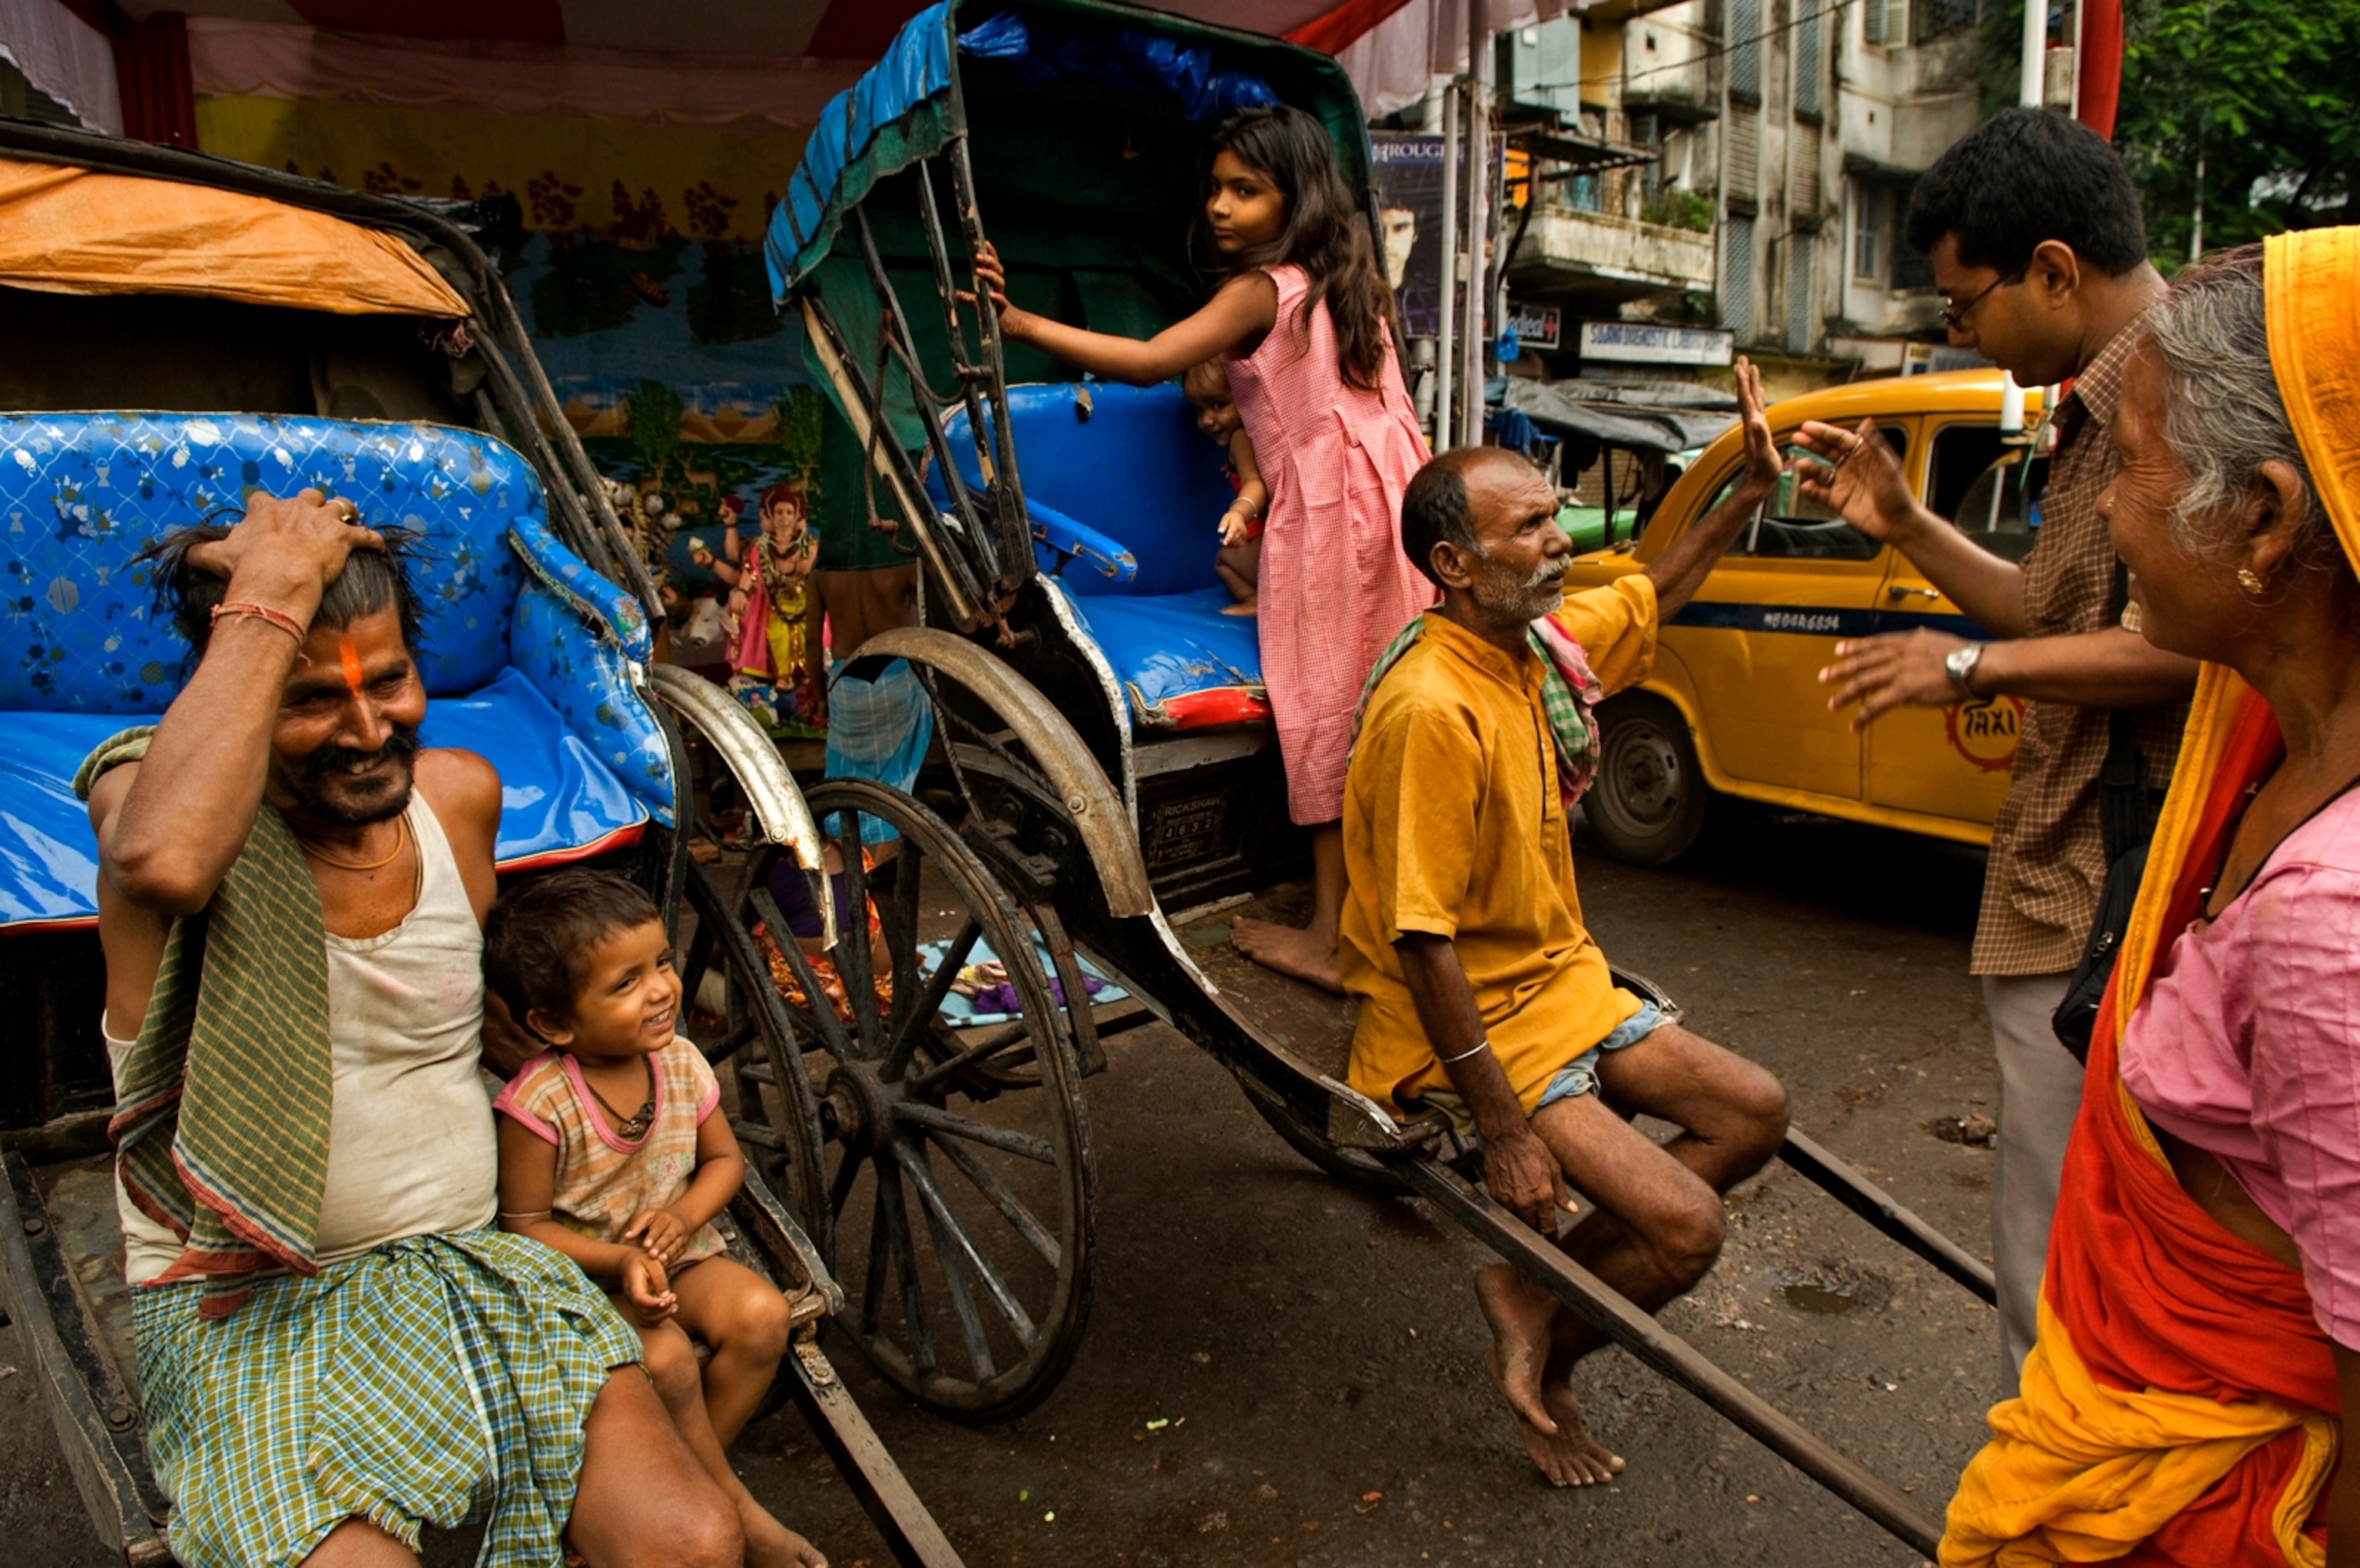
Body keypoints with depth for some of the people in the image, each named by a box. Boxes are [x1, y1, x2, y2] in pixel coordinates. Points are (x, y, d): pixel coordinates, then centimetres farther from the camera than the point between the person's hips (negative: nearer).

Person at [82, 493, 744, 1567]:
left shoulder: (459, 795, 2)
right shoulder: (145, 794, -12)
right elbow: (163, 863, -40)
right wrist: (273, 592, -31)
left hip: (461, 1265, 4)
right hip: (242, 1309, -3)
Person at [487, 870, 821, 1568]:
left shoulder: (681, 1063, -7)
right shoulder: (539, 1104, -23)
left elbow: (724, 1158, 7)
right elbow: (524, 1225, -15)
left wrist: (688, 1210, -14)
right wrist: (619, 1262, -27)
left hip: (676, 1249, 5)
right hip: (583, 1275, -5)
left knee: (761, 1314, -20)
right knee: (666, 1356, -29)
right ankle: (738, 1511, -7)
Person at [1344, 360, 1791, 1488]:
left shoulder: (1541, 643, -1)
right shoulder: (1434, 710, -28)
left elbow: (1652, 597, 24)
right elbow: (1422, 944, -27)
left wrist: (1750, 488, 17)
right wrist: (1504, 1129, -24)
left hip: (1562, 982, 9)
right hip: (1465, 1025, -9)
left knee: (1754, 1113, 10)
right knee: (1684, 1226, -14)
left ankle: (1533, 1290, 13)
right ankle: (1540, 1353, 15)